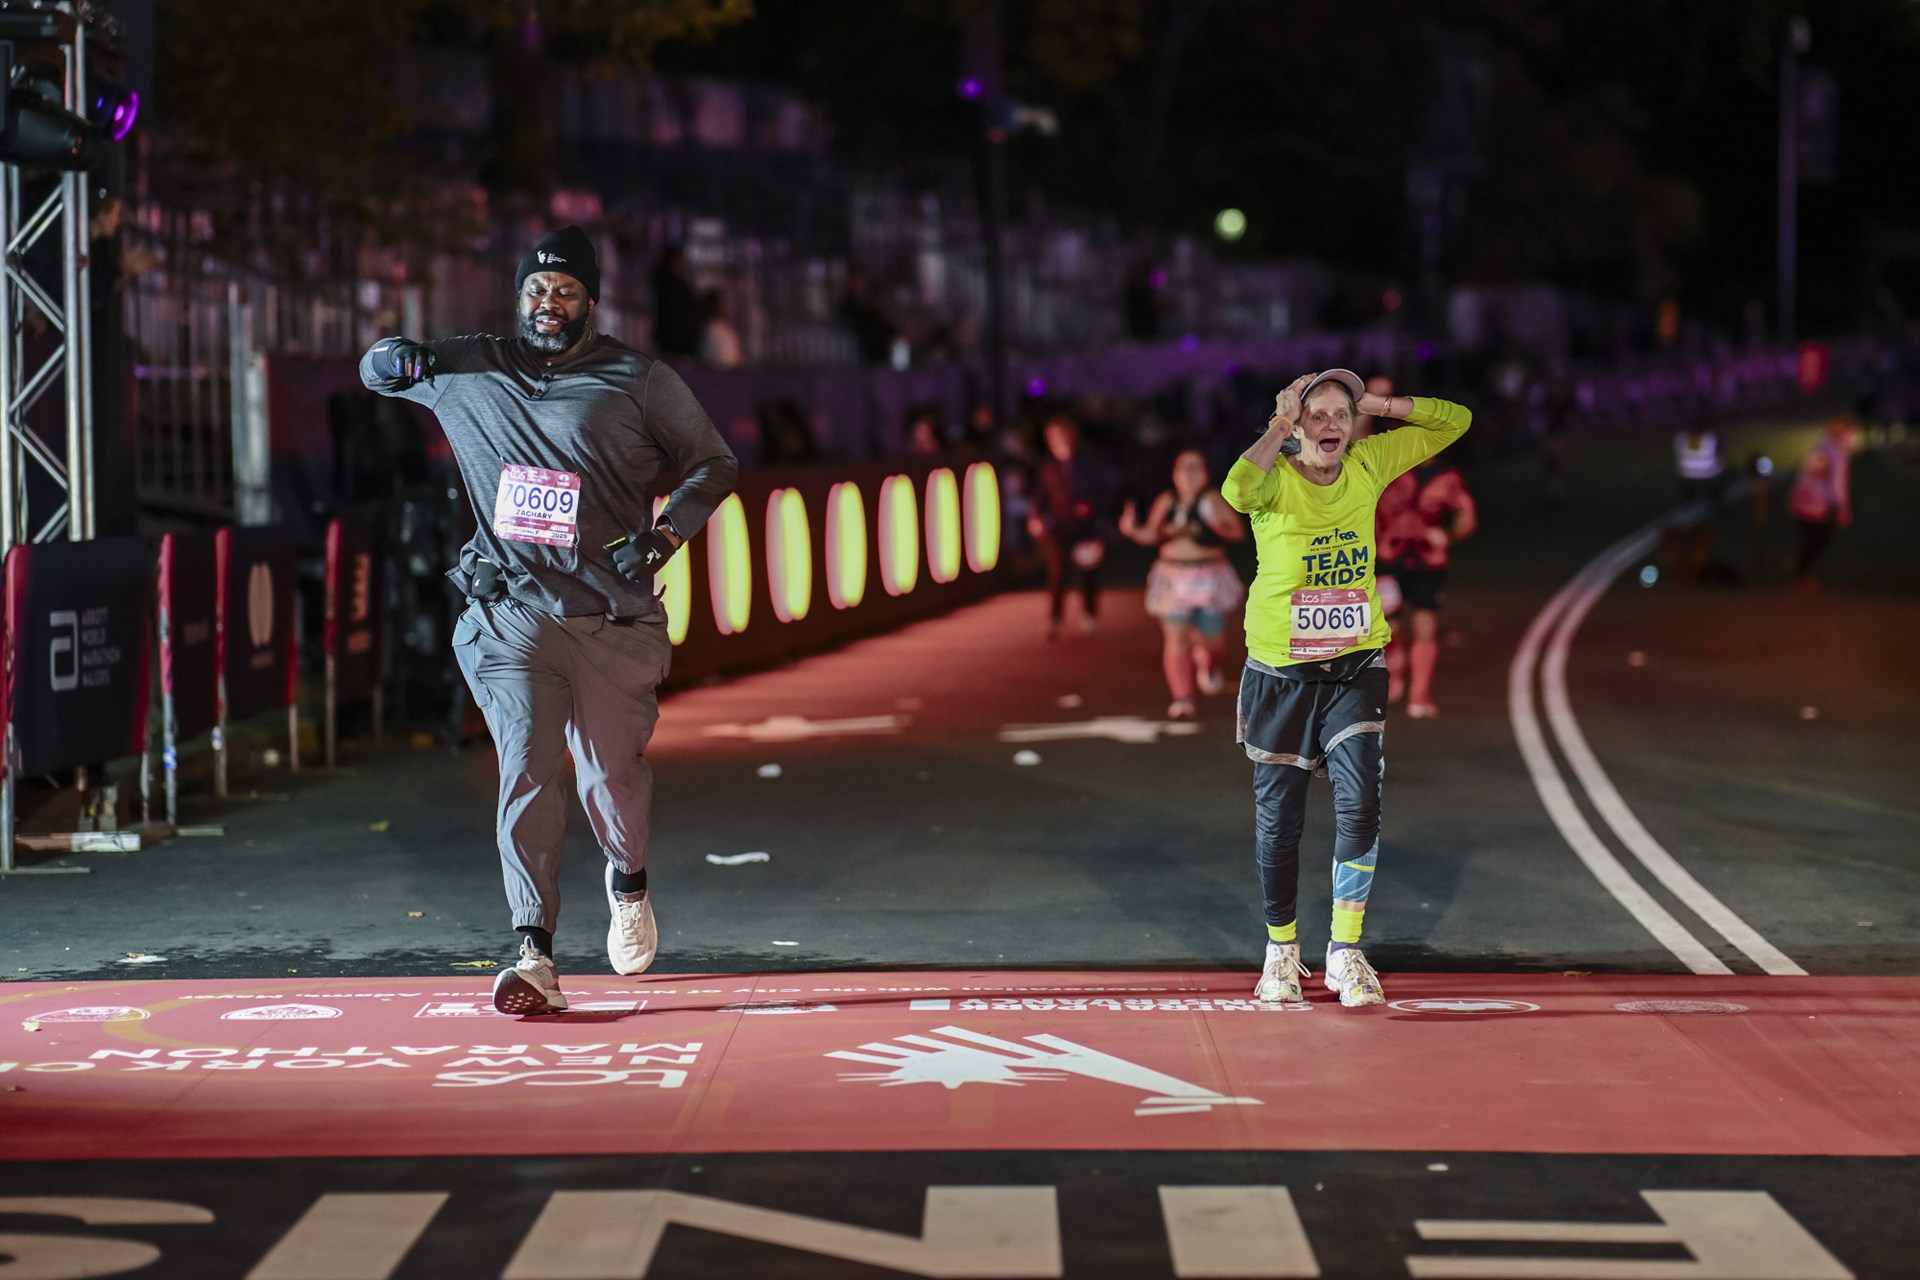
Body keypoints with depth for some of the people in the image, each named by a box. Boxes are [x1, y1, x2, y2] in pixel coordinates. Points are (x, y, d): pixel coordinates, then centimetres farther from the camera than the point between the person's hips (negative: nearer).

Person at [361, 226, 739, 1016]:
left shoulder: (641, 383, 5)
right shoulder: (470, 371, 11)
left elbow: (713, 464, 9)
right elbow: (377, 370, 27)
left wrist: (663, 536, -8)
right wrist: (398, 358, 2)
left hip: (614, 622, -1)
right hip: (511, 617, 1)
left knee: (611, 777, 2)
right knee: (527, 771, -12)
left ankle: (628, 880, 37)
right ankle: (535, 957, -14)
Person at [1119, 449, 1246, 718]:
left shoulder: (1212, 501, -4)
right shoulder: (1167, 502, 3)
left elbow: (1239, 532, -6)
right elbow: (1151, 535, 6)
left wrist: (1222, 530, -24)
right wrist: (1132, 530, -12)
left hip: (1209, 578, -1)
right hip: (1174, 578, 1)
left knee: (1212, 639, 4)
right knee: (1176, 639, -7)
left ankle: (1209, 666, 43)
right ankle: (1182, 700, -1)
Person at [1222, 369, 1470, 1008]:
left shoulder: (1368, 464, -1)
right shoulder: (1275, 478, -12)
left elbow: (1454, 421, 4)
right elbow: (1238, 492, -37)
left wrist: (1377, 404, -8)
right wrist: (1282, 424, -26)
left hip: (1356, 667, 2)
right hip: (1279, 673, -2)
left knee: (1359, 805, -13)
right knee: (1278, 818, 6)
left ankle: (1345, 953, -3)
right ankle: (1282, 949, 25)